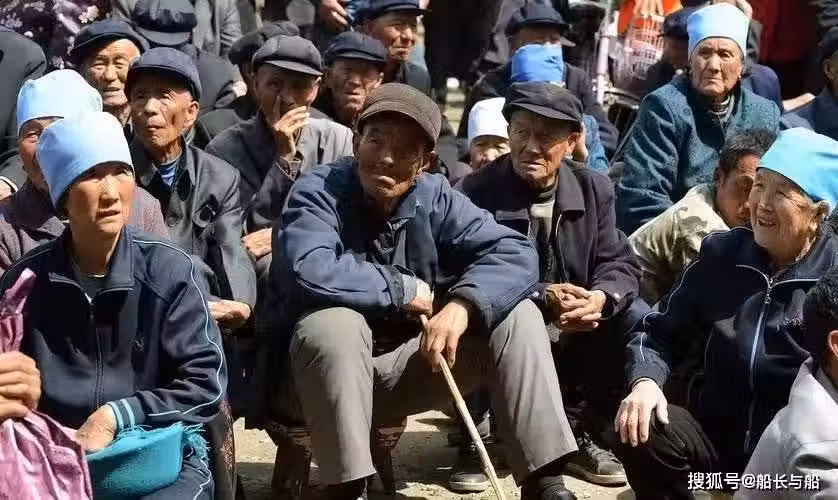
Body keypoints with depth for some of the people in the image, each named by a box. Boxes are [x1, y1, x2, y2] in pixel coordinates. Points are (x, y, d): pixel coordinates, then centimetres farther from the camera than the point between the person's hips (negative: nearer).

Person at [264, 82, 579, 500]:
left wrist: (462, 305, -29)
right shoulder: (319, 191, -15)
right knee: (336, 323, -36)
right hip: (322, 374, -4)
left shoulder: (435, 198, -2)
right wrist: (404, 290, -22)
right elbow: (312, 272, -35)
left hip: (405, 368, 5)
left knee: (517, 315, -9)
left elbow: (514, 254, -11)